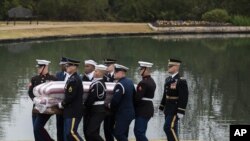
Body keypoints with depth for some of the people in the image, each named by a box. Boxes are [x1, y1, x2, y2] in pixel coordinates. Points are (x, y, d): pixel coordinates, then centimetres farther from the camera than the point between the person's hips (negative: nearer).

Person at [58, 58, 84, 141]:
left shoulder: (74, 80, -16)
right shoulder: (72, 78, 14)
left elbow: (71, 96, -20)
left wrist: (62, 104, -9)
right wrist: (63, 104, 13)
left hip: (74, 112, -10)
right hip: (69, 111, 10)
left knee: (71, 132, -14)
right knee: (67, 134, 9)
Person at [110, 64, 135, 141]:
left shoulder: (120, 85, -20)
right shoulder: (130, 82, 9)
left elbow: (115, 100, -23)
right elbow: (134, 95, 18)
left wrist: (111, 107, -4)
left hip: (122, 114, -10)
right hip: (129, 112, 10)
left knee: (118, 133, -8)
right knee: (123, 135, 13)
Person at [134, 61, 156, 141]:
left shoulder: (144, 83, -19)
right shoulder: (151, 81, 12)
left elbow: (137, 97, -22)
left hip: (142, 111, -10)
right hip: (148, 109, 10)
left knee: (139, 132, -8)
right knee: (138, 131, 15)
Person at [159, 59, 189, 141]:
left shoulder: (181, 81, -14)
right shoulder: (168, 80, 12)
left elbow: (184, 97, -19)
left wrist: (180, 112, -23)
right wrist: (162, 107, 18)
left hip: (175, 110, -8)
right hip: (168, 110, 8)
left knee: (168, 127, -16)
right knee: (172, 129, 10)